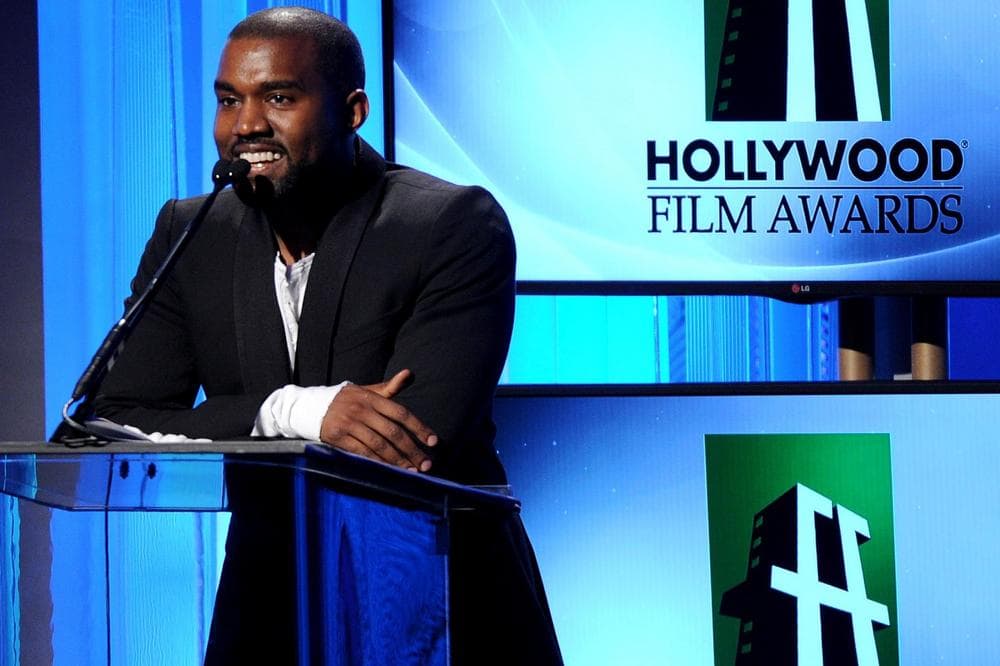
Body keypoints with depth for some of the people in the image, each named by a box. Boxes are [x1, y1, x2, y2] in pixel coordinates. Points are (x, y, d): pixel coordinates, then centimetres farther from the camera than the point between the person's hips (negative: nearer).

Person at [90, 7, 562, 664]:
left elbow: (410, 450, -24)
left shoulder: (458, 227, -14)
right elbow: (117, 429, -9)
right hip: (268, 611, 4)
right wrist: (290, 411, -24)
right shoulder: (190, 235, 1)